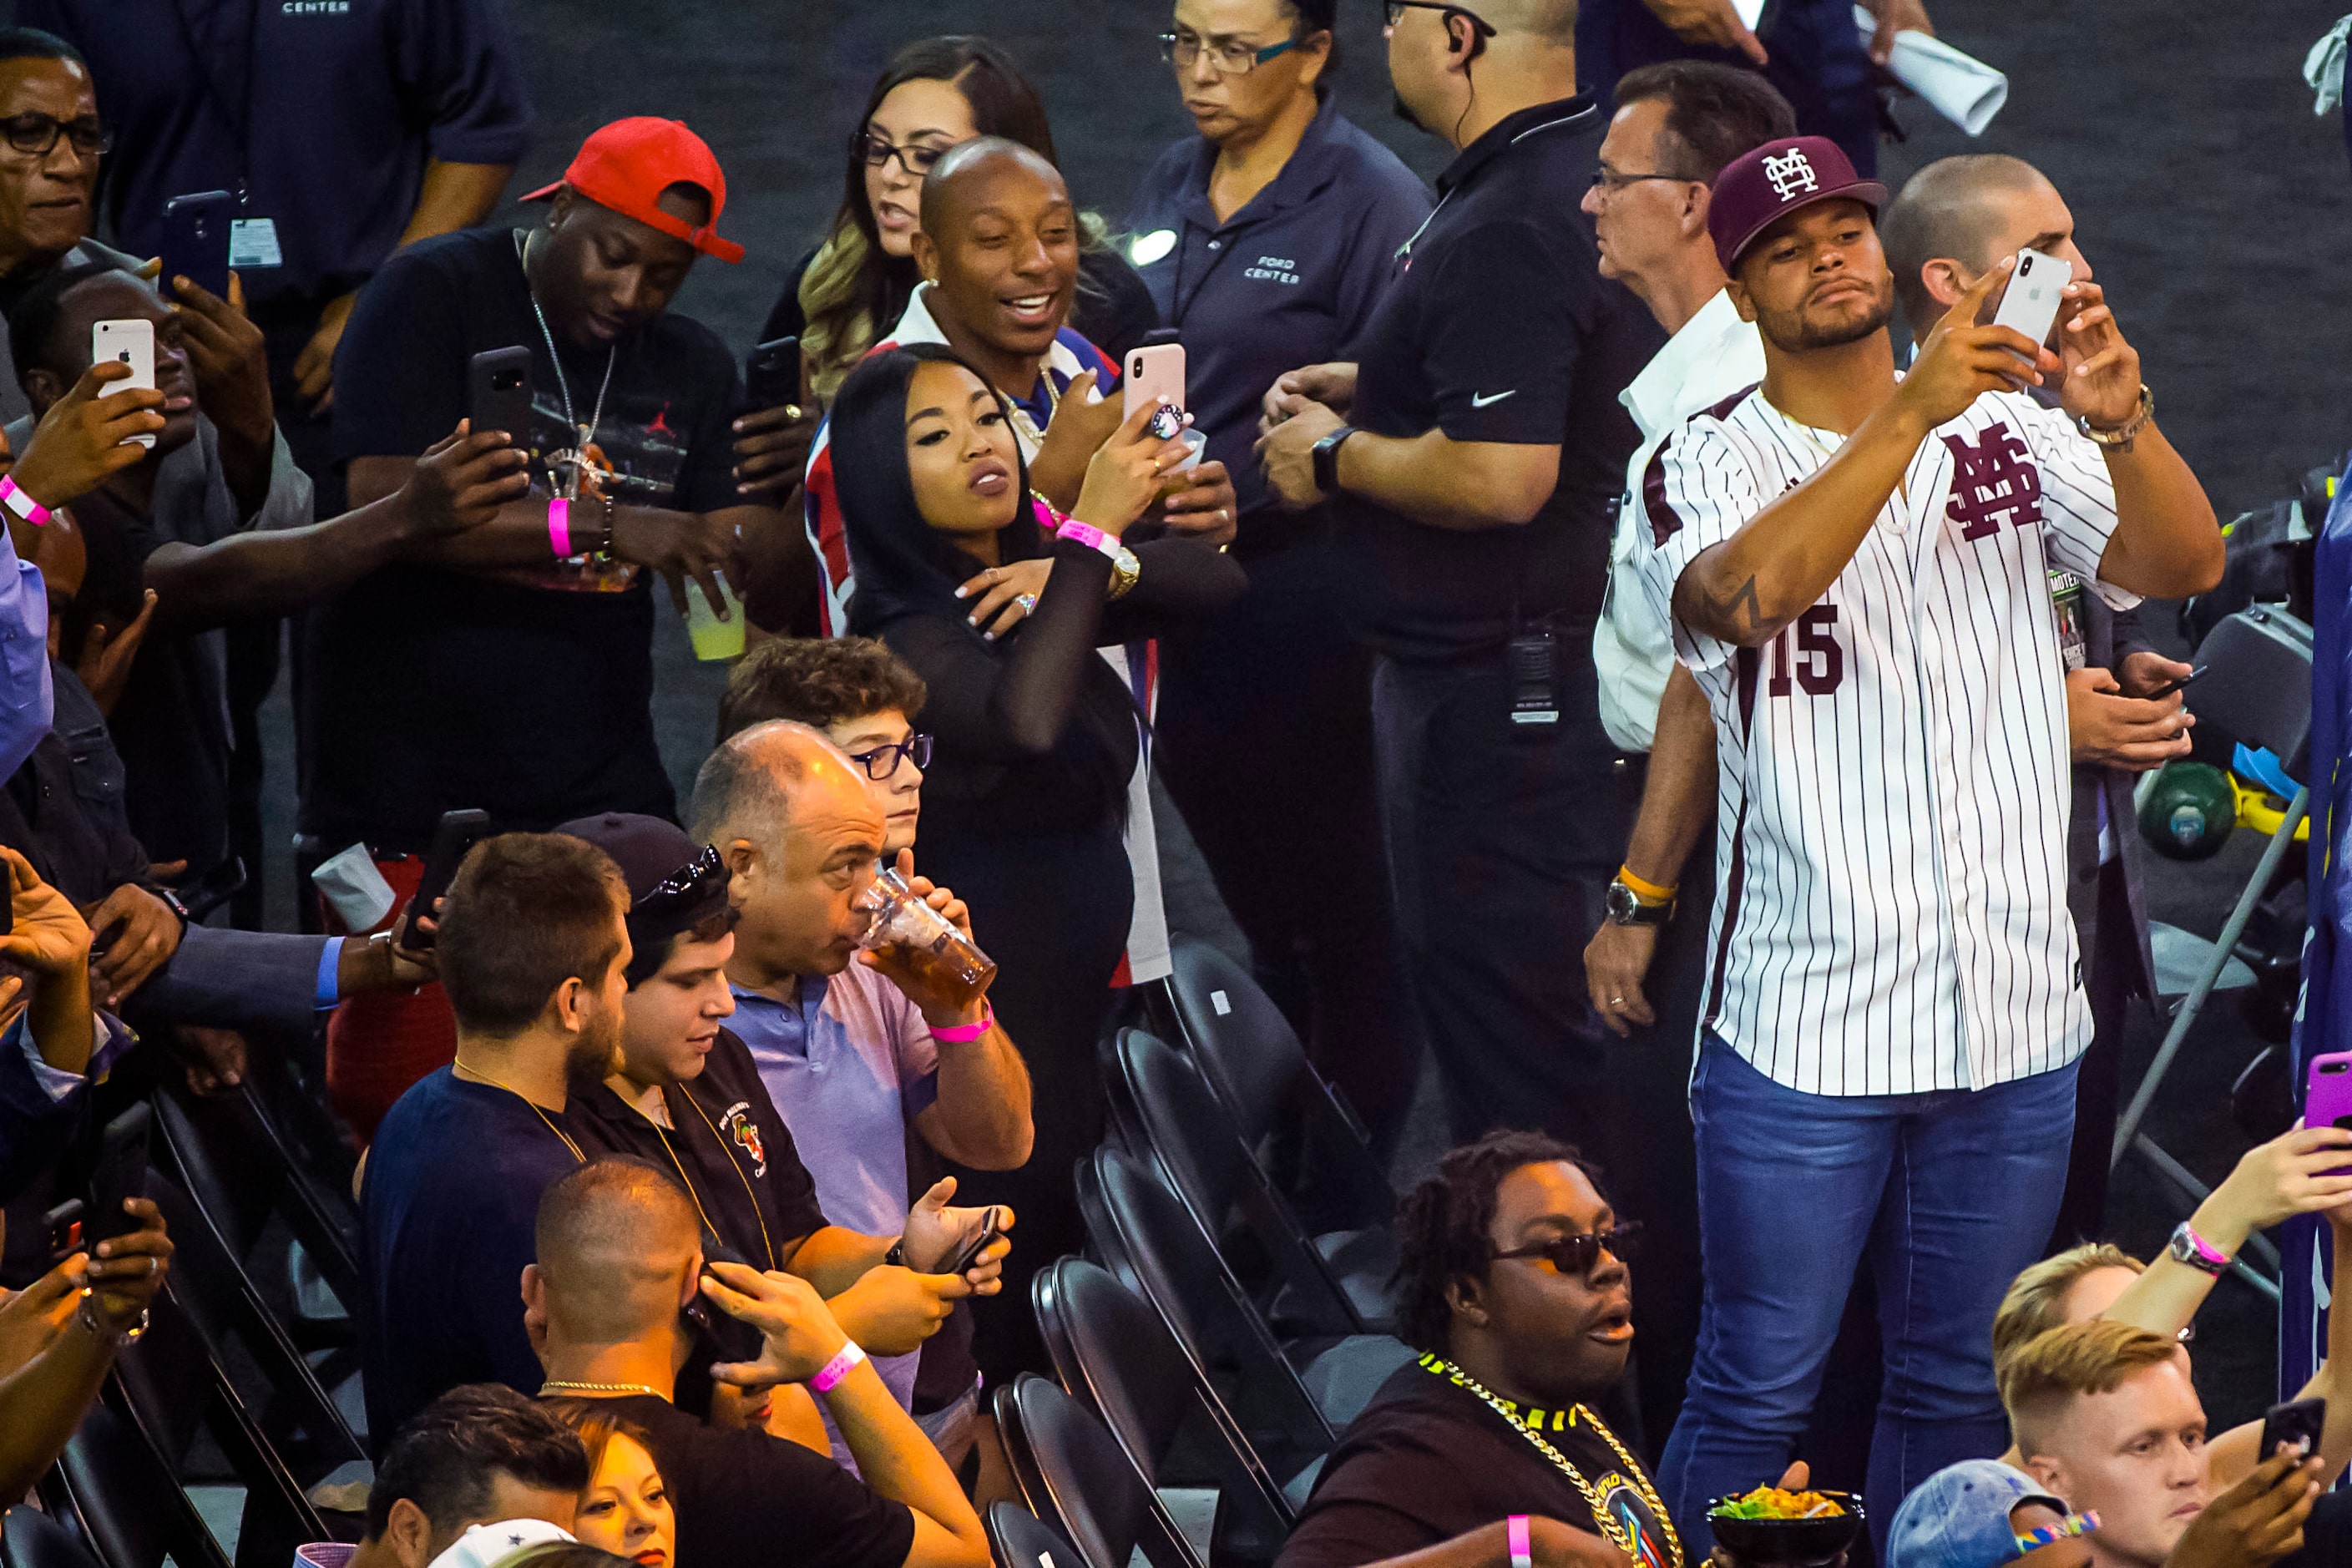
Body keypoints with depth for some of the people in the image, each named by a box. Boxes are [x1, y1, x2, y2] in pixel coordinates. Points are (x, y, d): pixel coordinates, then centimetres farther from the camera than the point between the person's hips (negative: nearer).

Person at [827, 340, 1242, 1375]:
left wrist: (1099, 570, -16)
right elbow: (1020, 719, -39)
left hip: (1088, 976, 8)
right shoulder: (907, 636, -18)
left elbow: (1216, 583, 3)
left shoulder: (1036, 581, 7)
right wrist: (1091, 536, -36)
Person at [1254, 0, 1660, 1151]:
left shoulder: (1504, 231, -25)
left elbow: (1500, 479, -32)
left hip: (1496, 697, -11)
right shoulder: (1589, 164, 9)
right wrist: (1367, 389, 15)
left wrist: (1337, 458, -15)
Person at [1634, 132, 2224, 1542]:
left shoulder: (2011, 432, 7)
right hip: (1807, 1025, -3)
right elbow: (1747, 592, -23)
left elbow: (2184, 565, -6)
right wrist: (1915, 415, -31)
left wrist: (2121, 419, -27)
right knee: (1758, 1389, -1)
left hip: (2015, 1021, 3)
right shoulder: (1712, 464, -1)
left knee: (1962, 1386, 12)